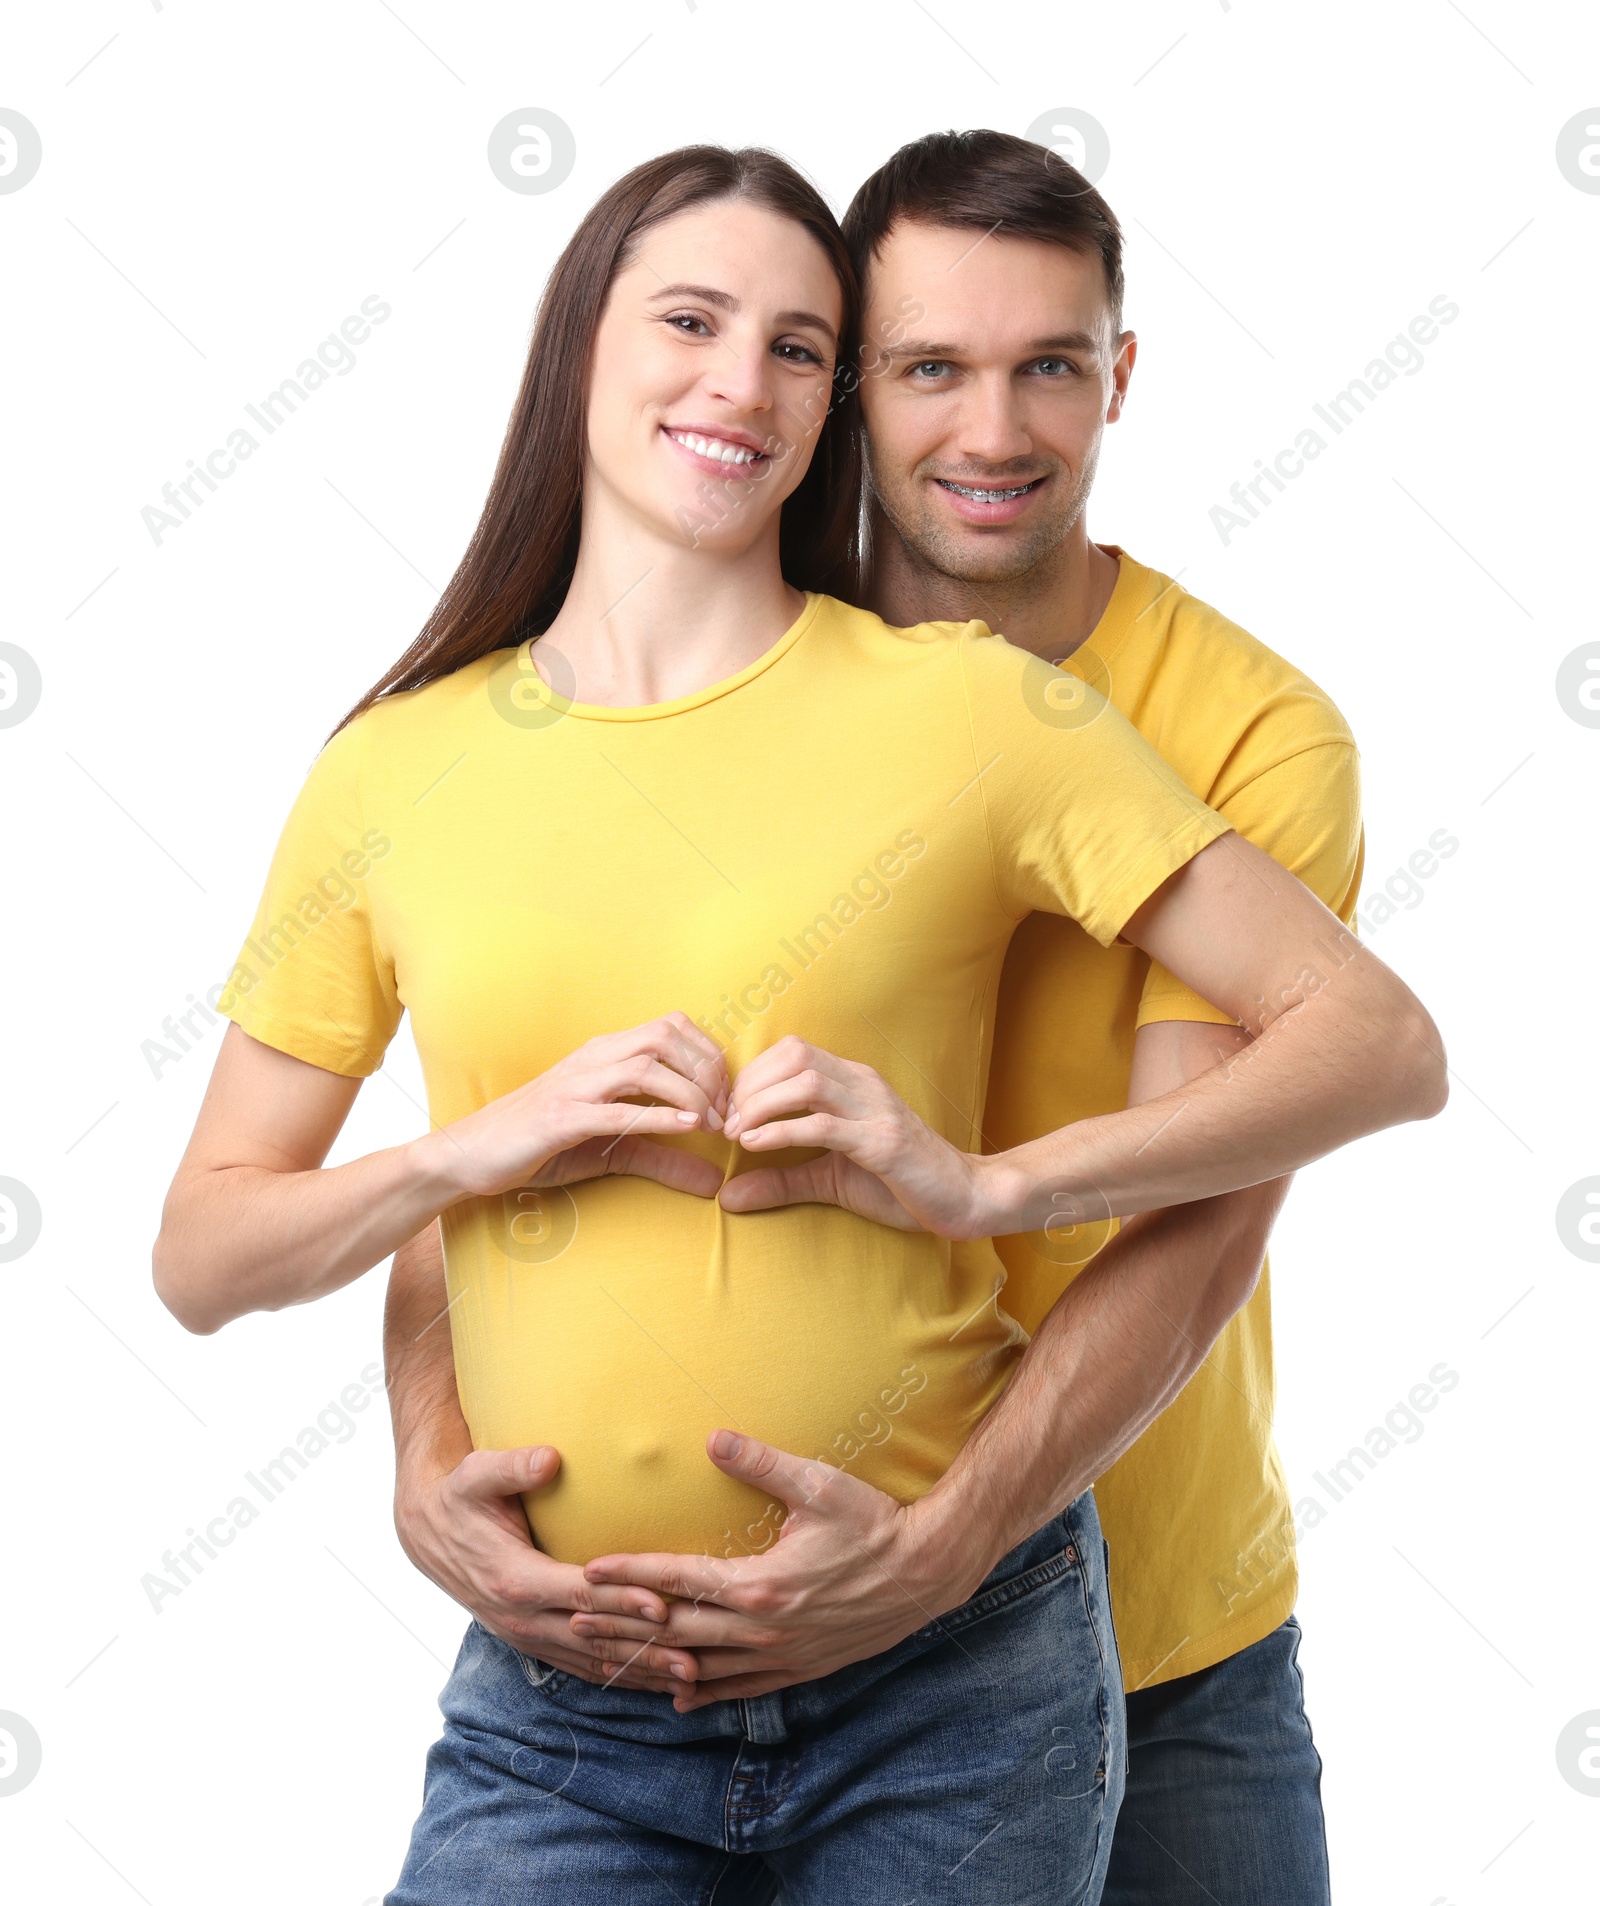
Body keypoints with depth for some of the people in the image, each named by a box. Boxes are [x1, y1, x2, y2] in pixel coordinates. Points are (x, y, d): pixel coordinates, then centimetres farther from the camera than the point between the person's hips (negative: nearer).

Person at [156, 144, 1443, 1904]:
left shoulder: (962, 706, -4)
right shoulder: (394, 772, 3)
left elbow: (1379, 1043, -6)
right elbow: (201, 1258, 6)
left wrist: (979, 1183, -17)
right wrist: (493, 1140, -12)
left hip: (946, 1690, -1)